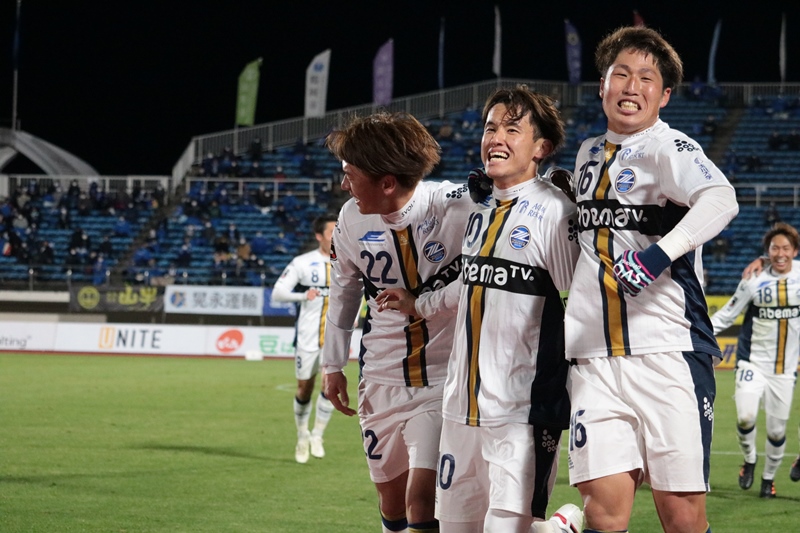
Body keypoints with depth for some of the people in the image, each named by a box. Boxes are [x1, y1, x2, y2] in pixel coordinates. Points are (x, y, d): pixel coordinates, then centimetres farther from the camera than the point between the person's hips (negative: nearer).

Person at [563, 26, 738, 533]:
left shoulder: (668, 147, -5)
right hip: (595, 356, 5)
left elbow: (720, 199, -27)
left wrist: (658, 254, -37)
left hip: (668, 352, -5)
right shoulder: (590, 154, 18)